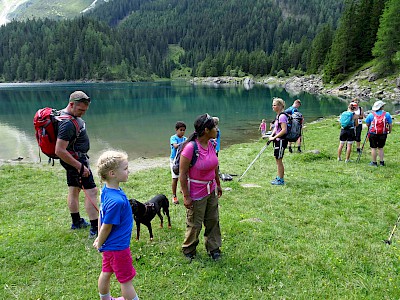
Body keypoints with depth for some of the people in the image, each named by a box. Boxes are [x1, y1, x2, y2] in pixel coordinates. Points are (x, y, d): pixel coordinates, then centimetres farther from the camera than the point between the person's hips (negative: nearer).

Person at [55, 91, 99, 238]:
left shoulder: (70, 115, 5)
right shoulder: (67, 123, -28)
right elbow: (59, 151, -31)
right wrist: (80, 166, -26)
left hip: (73, 159, 11)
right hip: (76, 159, -11)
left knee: (73, 190, 19)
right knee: (91, 191, -8)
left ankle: (76, 222, 34)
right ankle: (95, 229, -6)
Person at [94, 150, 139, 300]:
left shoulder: (106, 189, -7)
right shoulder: (116, 201, -35)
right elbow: (106, 226, -24)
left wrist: (100, 240, 16)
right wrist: (100, 244, -5)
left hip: (110, 246, 9)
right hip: (117, 247, -9)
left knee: (106, 273, 27)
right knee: (126, 280, 11)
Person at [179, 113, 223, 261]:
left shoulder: (211, 144, -2)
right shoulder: (190, 147, -25)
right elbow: (182, 173, -21)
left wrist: (218, 185, 18)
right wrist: (186, 196, -19)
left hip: (211, 191, 7)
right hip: (196, 194, -7)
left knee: (213, 221, 17)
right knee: (195, 224, 10)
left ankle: (213, 249, 36)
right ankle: (188, 251, 33)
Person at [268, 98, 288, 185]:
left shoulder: (282, 116, -18)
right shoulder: (278, 116, 12)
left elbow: (284, 130, -25)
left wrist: (274, 137, -19)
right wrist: (271, 135, 3)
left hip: (281, 141, -10)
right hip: (277, 141, 10)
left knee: (279, 160, -2)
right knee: (277, 160, 16)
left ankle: (280, 180, 7)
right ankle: (278, 178, 26)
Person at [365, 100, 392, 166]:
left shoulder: (371, 115, -4)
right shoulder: (387, 114, -3)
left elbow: (367, 124, 5)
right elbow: (390, 124, 4)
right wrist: (390, 131, 21)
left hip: (373, 134, -2)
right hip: (383, 134, 2)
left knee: (373, 148, 6)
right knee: (381, 148, 16)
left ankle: (374, 162, 9)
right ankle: (381, 162, 18)